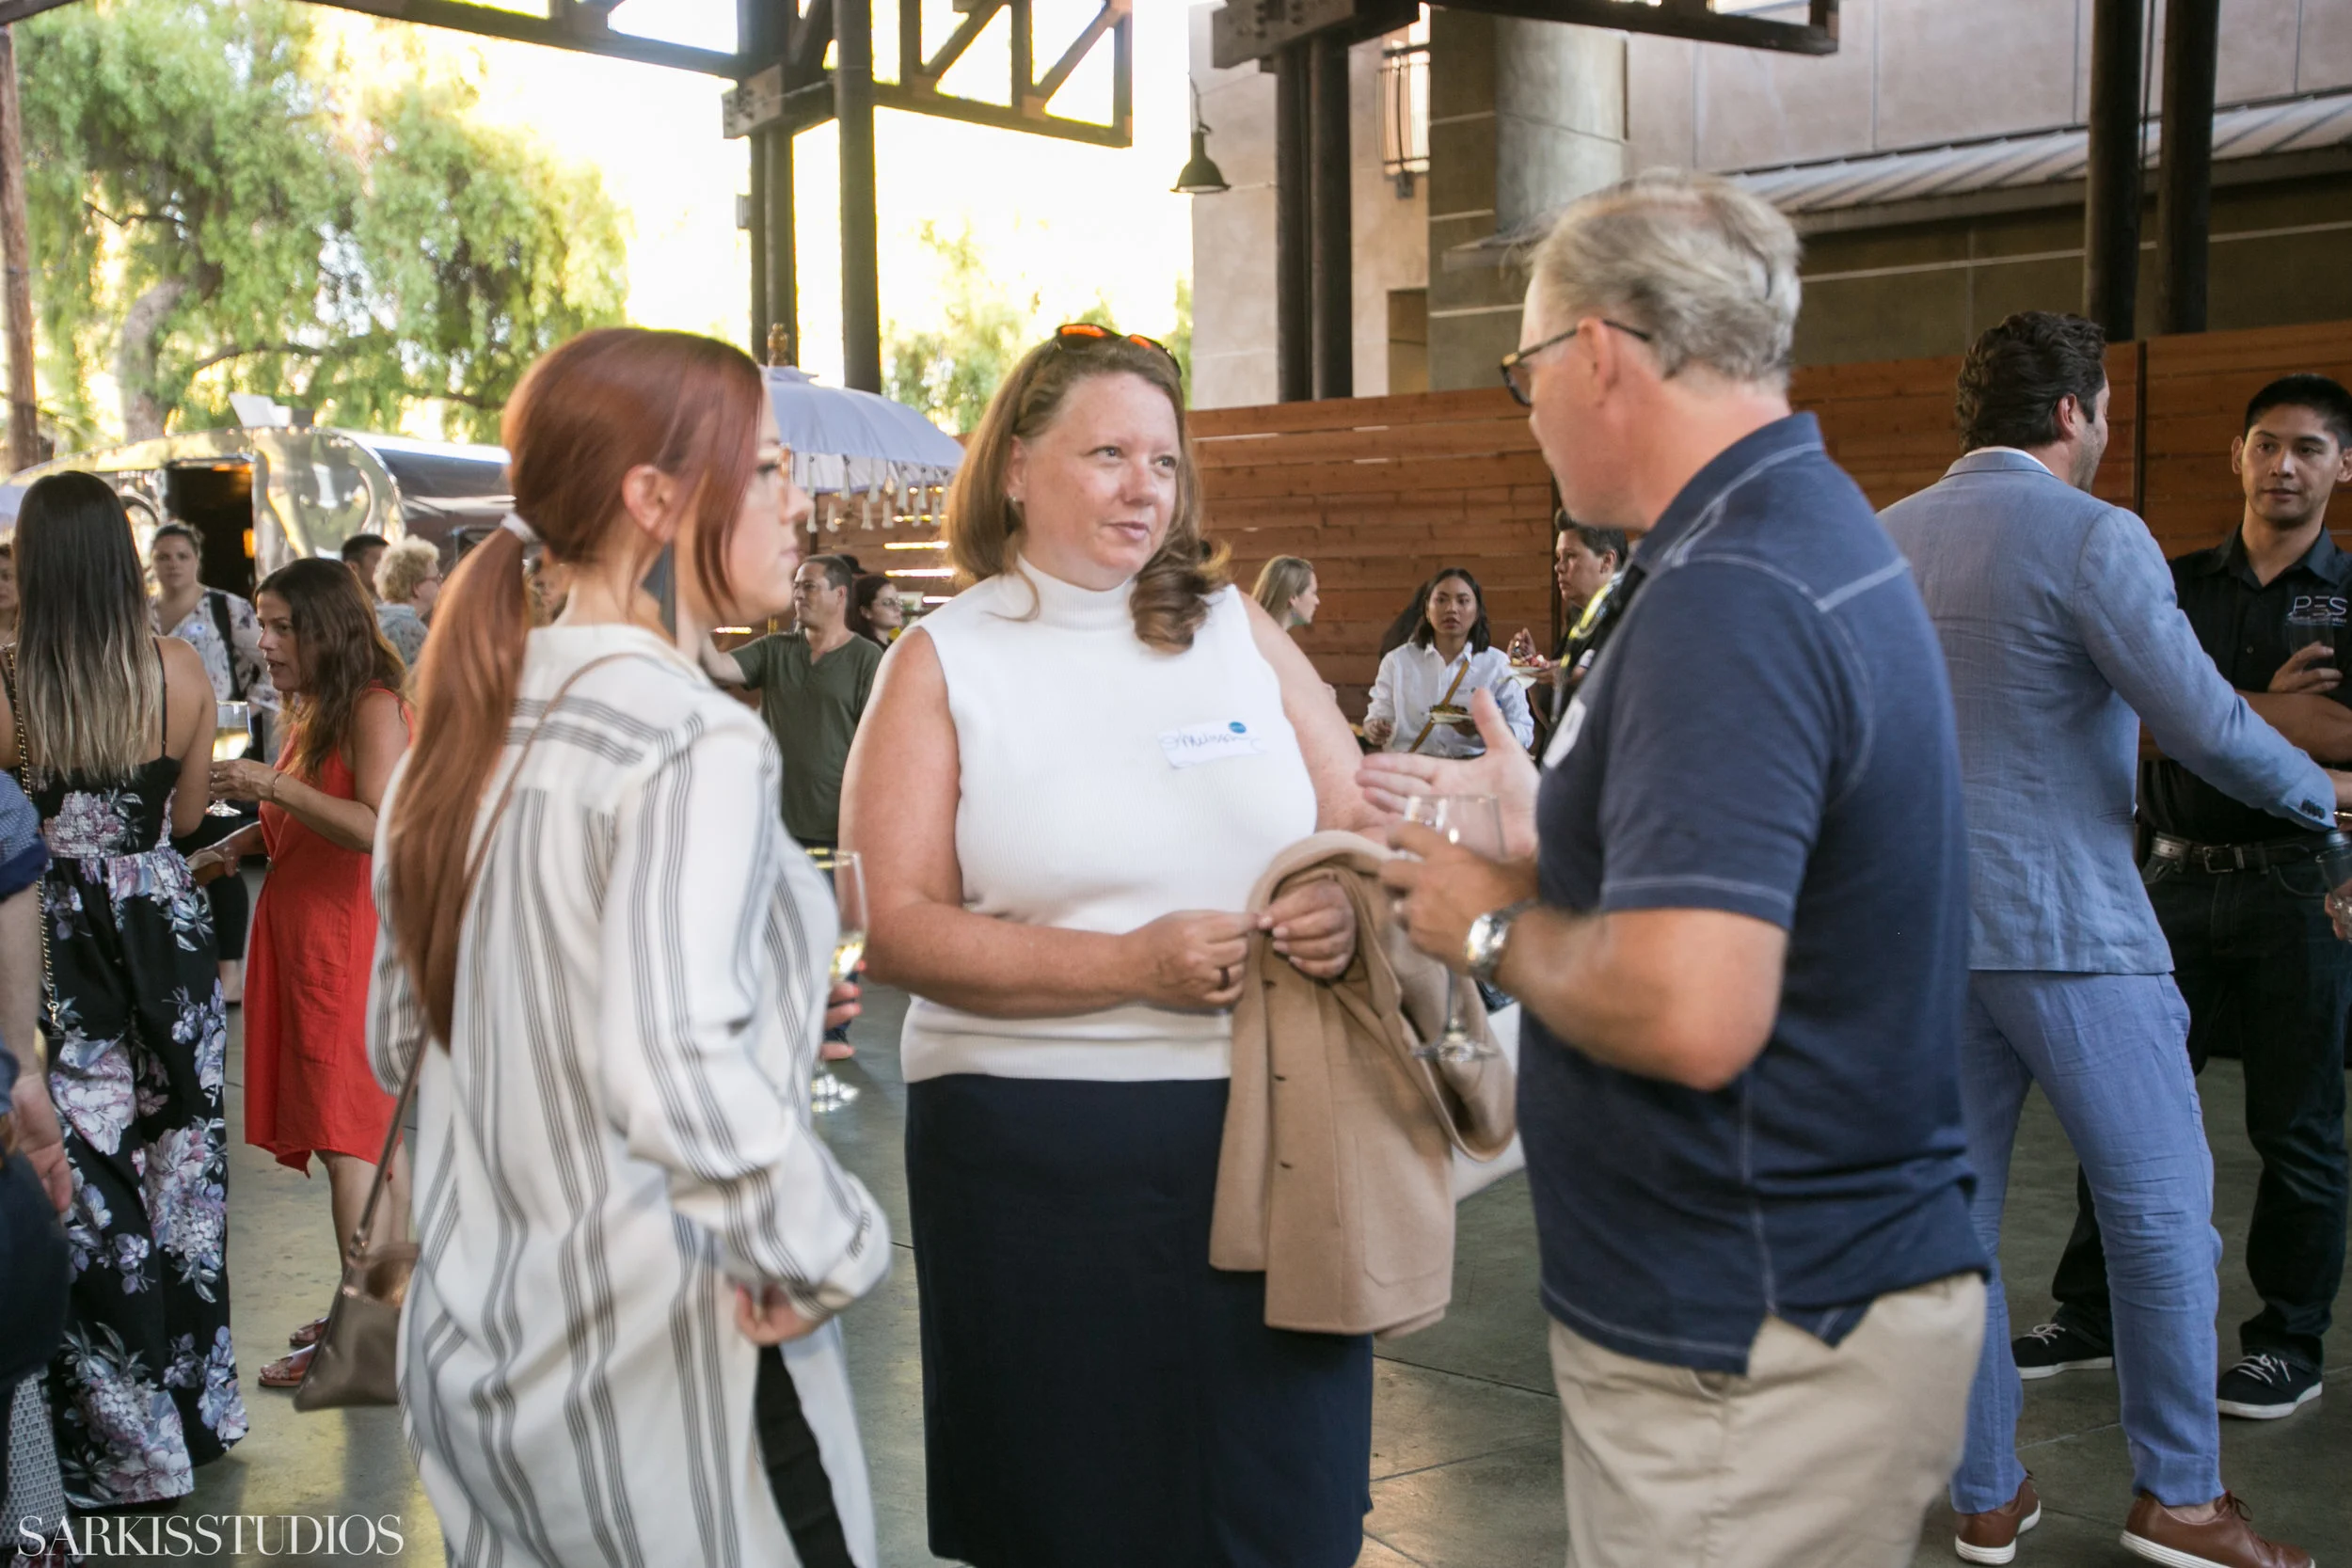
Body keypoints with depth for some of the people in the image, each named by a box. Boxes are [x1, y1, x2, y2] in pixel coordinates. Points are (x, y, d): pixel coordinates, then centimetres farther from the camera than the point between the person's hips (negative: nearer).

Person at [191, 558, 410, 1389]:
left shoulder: (373, 707, -12)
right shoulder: (312, 712, 15)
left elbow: (379, 828, -24)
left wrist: (272, 785, -20)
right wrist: (239, 842, 9)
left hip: (349, 938, -8)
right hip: (298, 934, 8)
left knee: (346, 1137, -6)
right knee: (337, 1131, 12)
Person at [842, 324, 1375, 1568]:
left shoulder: (1238, 629, 9)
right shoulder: (941, 664, 1)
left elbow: (1360, 829, 13)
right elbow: (897, 927, -8)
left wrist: (1348, 907, -11)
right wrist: (1130, 966, -18)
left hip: (1269, 1126, 3)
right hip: (1034, 1149, -2)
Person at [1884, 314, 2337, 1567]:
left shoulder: (1883, 540, 9)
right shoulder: (2090, 536, -10)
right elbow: (2202, 720, -13)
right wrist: (2320, 794, 5)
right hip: (2063, 923, -6)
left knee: (1954, 1207, 10)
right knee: (2162, 1202, 7)